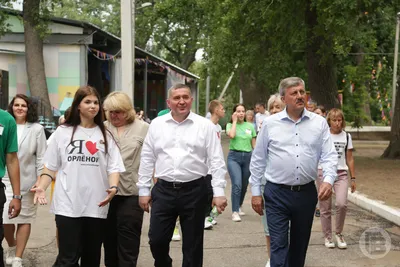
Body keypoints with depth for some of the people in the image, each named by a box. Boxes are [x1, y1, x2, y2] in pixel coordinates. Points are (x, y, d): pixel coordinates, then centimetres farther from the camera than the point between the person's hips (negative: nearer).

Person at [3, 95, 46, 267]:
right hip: (5, 180, 1)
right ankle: (11, 247, 29)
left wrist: (40, 180, -7)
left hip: (27, 181, -1)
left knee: (24, 219, 4)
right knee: (5, 218, -1)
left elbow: (41, 157, -1)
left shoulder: (37, 129, -1)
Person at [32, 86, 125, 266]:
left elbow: (113, 167, 3)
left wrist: (114, 187, -16)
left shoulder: (105, 135, 9)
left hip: (97, 206, 2)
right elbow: (50, 166, 7)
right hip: (68, 205, -2)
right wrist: (41, 187, -9)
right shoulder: (63, 132, 5)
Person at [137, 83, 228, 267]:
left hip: (194, 190, -2)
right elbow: (147, 159, 9)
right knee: (156, 240, 5)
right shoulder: (157, 124, 5)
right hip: (163, 190, 2)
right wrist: (143, 190, 6)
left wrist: (219, 192, -9)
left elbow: (217, 161, -3)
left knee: (192, 244, 8)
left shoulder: (205, 126, -1)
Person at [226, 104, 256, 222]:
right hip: (234, 156, -3)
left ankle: (239, 206, 36)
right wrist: (234, 121, -7)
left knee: (244, 185, 12)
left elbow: (254, 144, 12)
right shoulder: (230, 125, 4)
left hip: (248, 157, 3)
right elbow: (231, 135, -19)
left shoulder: (250, 126, 10)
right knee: (237, 184, -17)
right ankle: (235, 212, -13)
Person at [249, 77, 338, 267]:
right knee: (278, 244, -5)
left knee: (300, 244, 15)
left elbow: (329, 155, 1)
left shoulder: (319, 123, 3)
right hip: (277, 193, -2)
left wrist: (328, 180, -18)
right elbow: (258, 160, 4)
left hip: (306, 193, 2)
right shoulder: (270, 123, -1)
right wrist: (255, 192, 3)